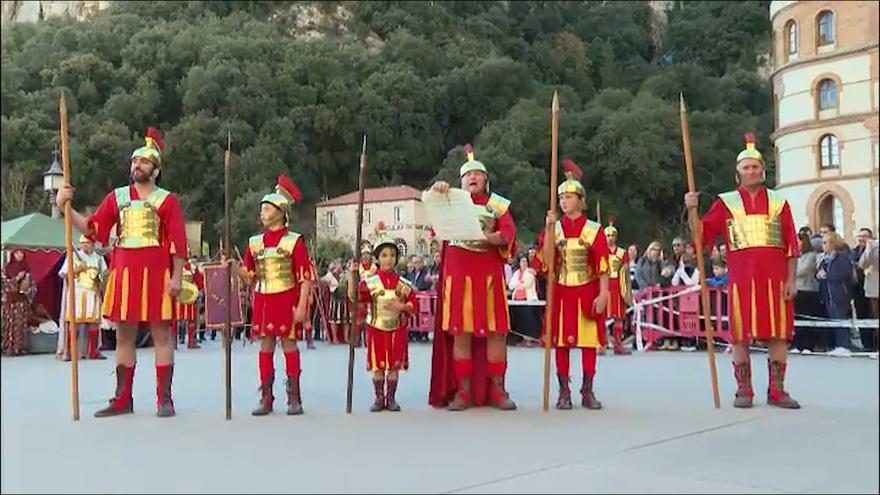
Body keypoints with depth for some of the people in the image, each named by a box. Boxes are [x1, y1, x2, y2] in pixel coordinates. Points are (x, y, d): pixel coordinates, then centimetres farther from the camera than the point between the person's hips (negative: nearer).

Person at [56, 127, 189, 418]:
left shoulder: (167, 200, 2)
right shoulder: (116, 197, 12)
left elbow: (178, 243, -3)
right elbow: (92, 229, 9)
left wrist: (177, 277, -10)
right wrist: (66, 207, -4)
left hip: (157, 274, -4)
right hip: (124, 274, 4)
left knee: (161, 333, -1)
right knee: (124, 335, 7)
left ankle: (164, 399, 3)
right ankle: (123, 399, 15)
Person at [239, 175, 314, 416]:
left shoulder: (294, 241, -4)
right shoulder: (255, 242, 10)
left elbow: (305, 276, -7)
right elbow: (249, 275, 14)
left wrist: (302, 306, -14)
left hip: (287, 299, -4)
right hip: (262, 300, 4)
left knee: (288, 343, -1)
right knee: (265, 345, 5)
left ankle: (294, 398, 6)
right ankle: (266, 398, 11)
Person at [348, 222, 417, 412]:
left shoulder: (404, 284, 0)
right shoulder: (370, 282, -4)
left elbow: (413, 305, 1)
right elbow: (354, 297, -15)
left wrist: (401, 306, -18)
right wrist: (353, 275, -23)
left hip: (397, 329, 1)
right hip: (376, 328, -1)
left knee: (394, 365, 5)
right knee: (378, 365, 4)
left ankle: (391, 398, 16)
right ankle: (379, 398, 14)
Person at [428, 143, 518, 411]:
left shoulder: (498, 204, 9)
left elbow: (509, 234, -5)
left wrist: (487, 238, -24)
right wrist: (436, 190, -20)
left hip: (489, 273, 0)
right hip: (458, 273, 0)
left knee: (496, 331, -1)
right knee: (461, 332, -1)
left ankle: (497, 390, 7)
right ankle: (463, 391, 3)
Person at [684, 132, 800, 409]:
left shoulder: (779, 201, 10)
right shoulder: (725, 202, 6)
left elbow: (791, 246, 7)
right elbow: (701, 236, 1)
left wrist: (791, 280, 0)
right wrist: (692, 211, -14)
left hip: (775, 279, 1)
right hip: (741, 280, -1)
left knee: (779, 334, 3)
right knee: (741, 336, 1)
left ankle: (777, 391, 12)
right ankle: (744, 391, 9)